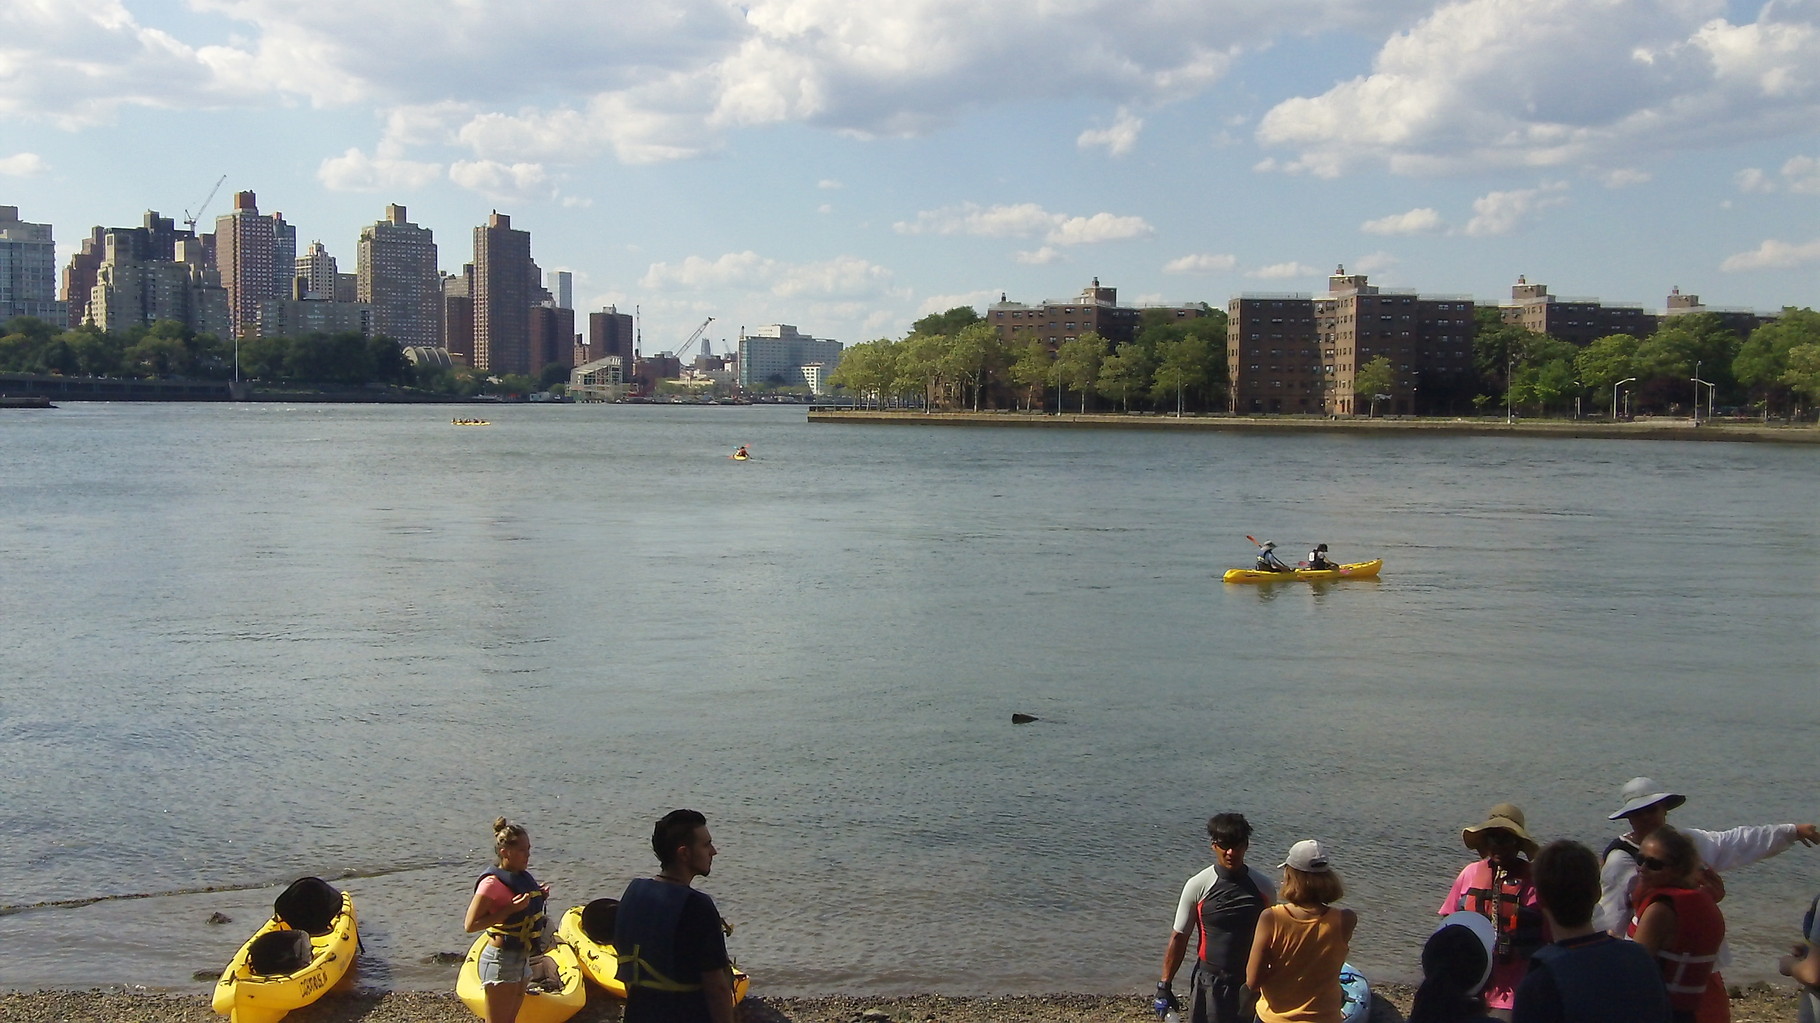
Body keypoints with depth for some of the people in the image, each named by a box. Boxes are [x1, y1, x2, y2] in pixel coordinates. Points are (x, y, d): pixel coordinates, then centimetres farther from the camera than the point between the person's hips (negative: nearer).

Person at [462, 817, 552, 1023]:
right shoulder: (492, 883, -19)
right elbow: (470, 925, -23)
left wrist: (538, 896, 2)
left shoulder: (523, 877, 6)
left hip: (521, 958, 9)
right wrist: (510, 909, -28)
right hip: (501, 960, -9)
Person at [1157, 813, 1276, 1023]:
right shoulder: (1198, 886, -7)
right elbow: (1179, 937, -3)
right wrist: (1164, 986, -3)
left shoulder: (1263, 887, -1)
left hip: (1252, 982, 2)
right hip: (1210, 981, -2)